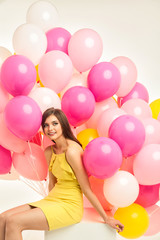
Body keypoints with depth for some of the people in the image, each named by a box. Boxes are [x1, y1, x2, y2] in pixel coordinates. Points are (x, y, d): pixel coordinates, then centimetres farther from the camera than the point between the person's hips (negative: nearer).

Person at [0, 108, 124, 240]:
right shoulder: (49, 151, 7)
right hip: (52, 199, 8)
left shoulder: (72, 151, -19)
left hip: (70, 206, -8)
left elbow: (87, 189, -13)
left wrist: (106, 218, -8)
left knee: (13, 222, -20)